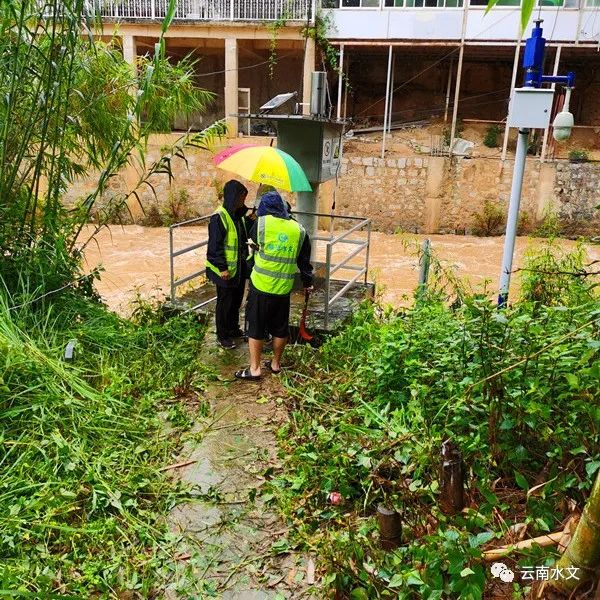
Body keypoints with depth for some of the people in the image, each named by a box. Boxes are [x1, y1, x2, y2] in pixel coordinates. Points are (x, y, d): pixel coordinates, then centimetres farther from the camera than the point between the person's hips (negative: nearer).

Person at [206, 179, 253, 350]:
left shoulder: (240, 215, 7)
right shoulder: (219, 217, -19)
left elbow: (246, 234, 18)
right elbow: (215, 246, -20)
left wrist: (251, 220, 2)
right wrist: (222, 268, -21)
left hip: (240, 268, 8)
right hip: (225, 271, -8)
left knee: (237, 300, 20)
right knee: (224, 303, 4)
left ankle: (233, 328, 37)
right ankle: (222, 336, 17)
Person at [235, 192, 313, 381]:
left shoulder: (262, 222, -7)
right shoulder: (299, 230, 1)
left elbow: (253, 239, 14)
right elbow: (304, 261, 9)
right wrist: (307, 282, 23)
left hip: (261, 286, -3)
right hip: (283, 288, 3)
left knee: (256, 327, 8)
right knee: (280, 328, 16)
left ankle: (254, 369, 12)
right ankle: (276, 364, 30)